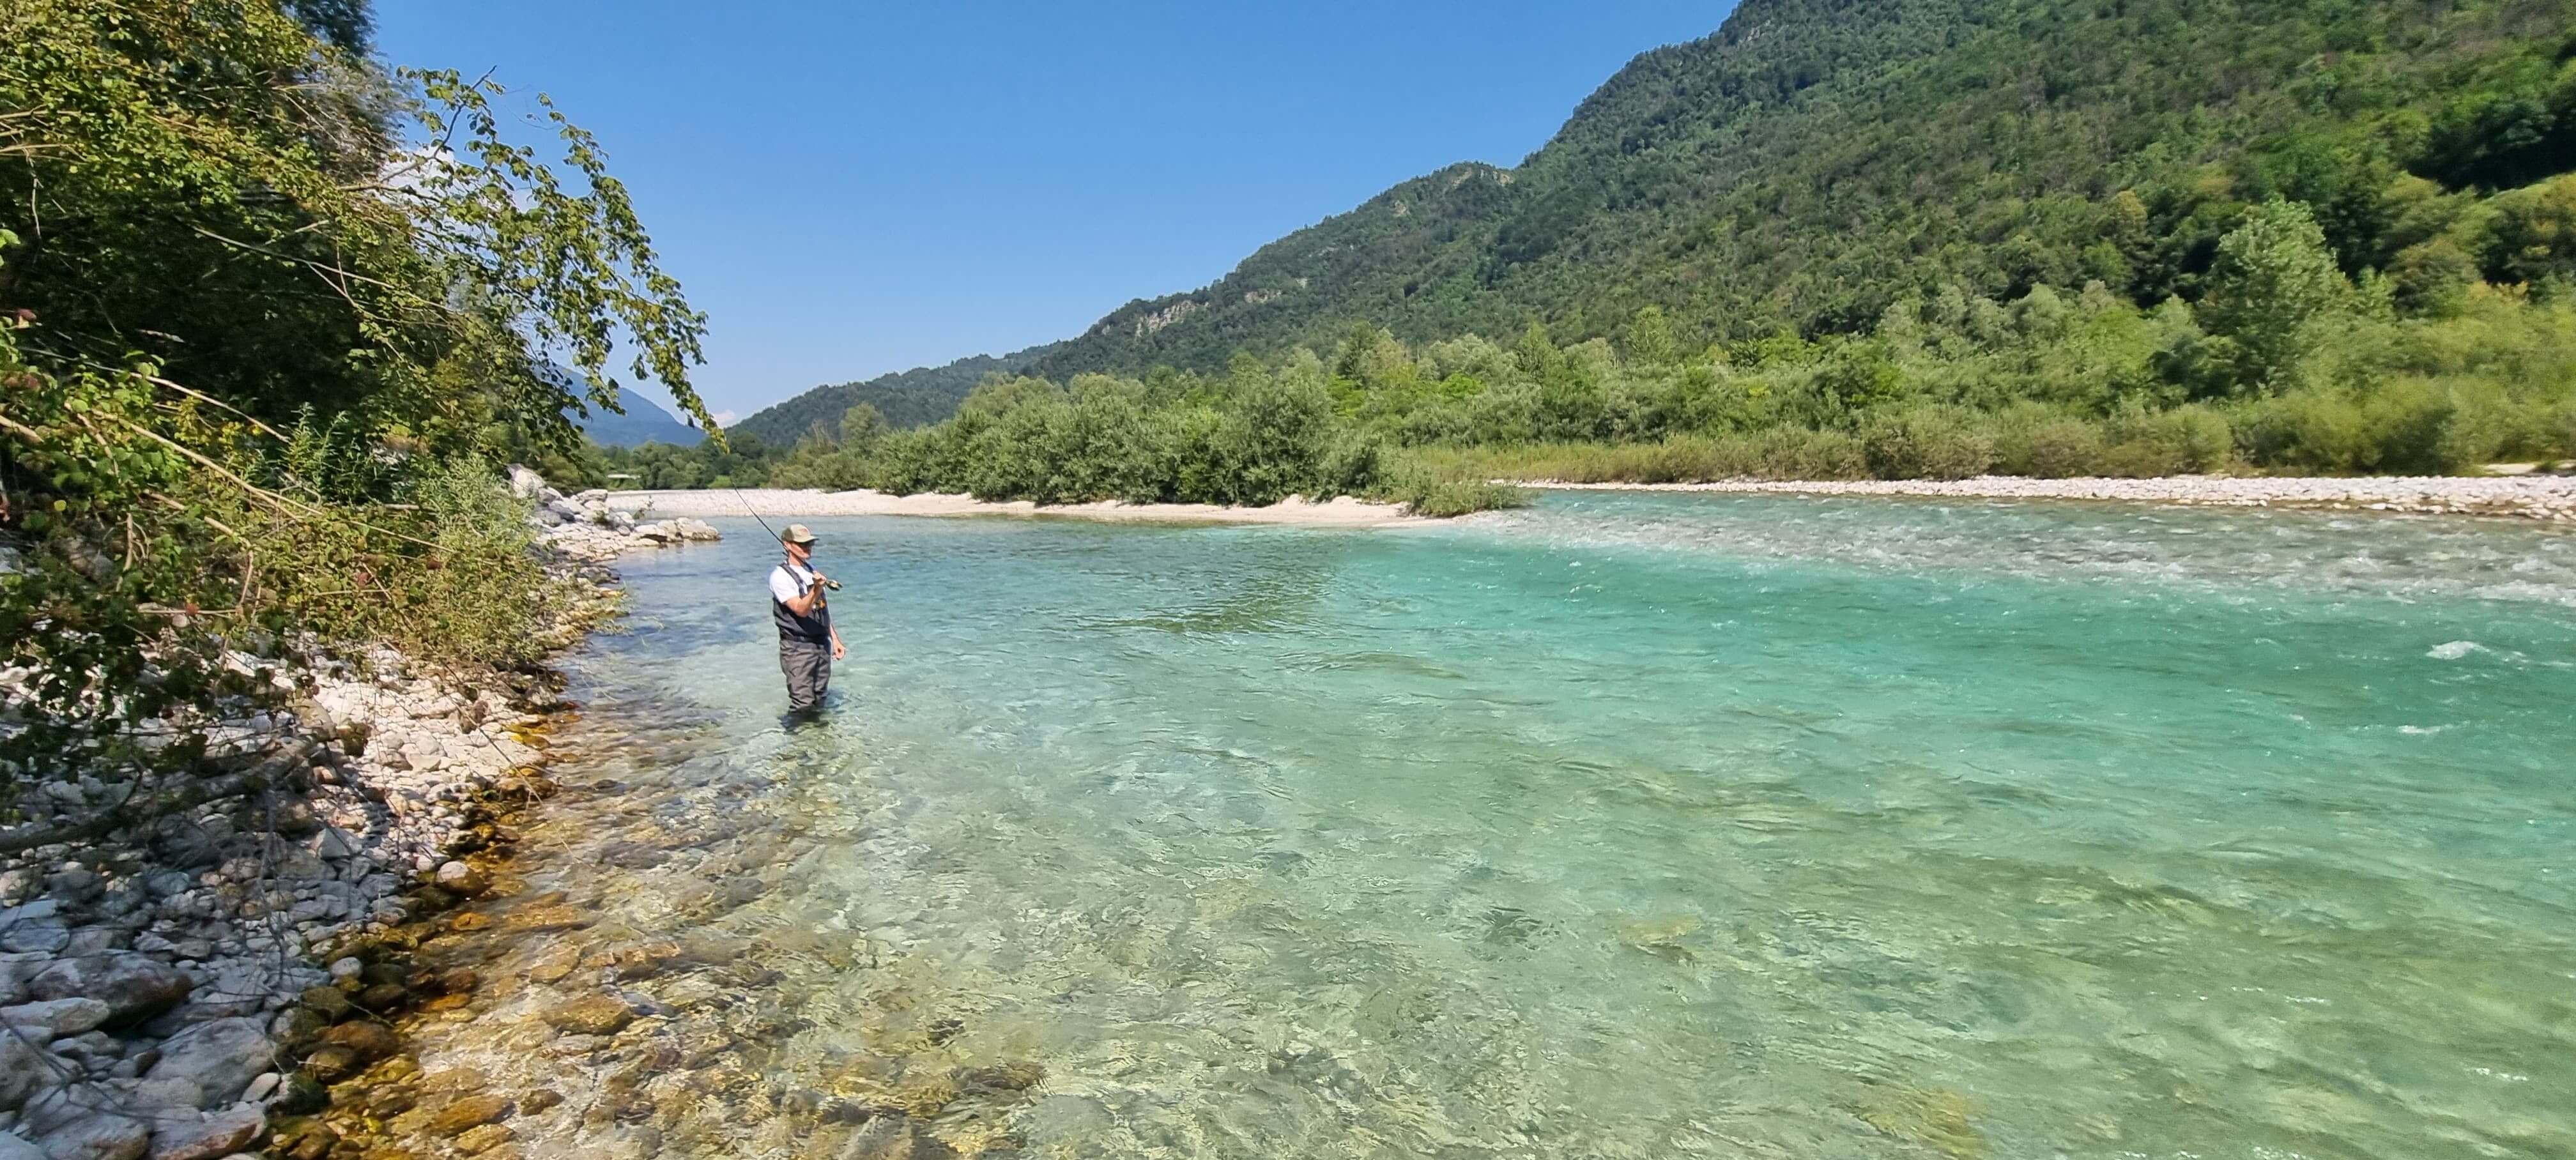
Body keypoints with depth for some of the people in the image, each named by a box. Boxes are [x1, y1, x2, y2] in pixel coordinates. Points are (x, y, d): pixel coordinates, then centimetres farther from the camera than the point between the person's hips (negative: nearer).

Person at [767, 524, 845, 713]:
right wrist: (816, 588, -38)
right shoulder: (780, 575, -12)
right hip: (798, 648, -7)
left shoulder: (812, 570, 13)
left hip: (822, 645, 7)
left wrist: (835, 639, 16)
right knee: (802, 706, -10)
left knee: (819, 702, 13)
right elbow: (801, 610, -22)